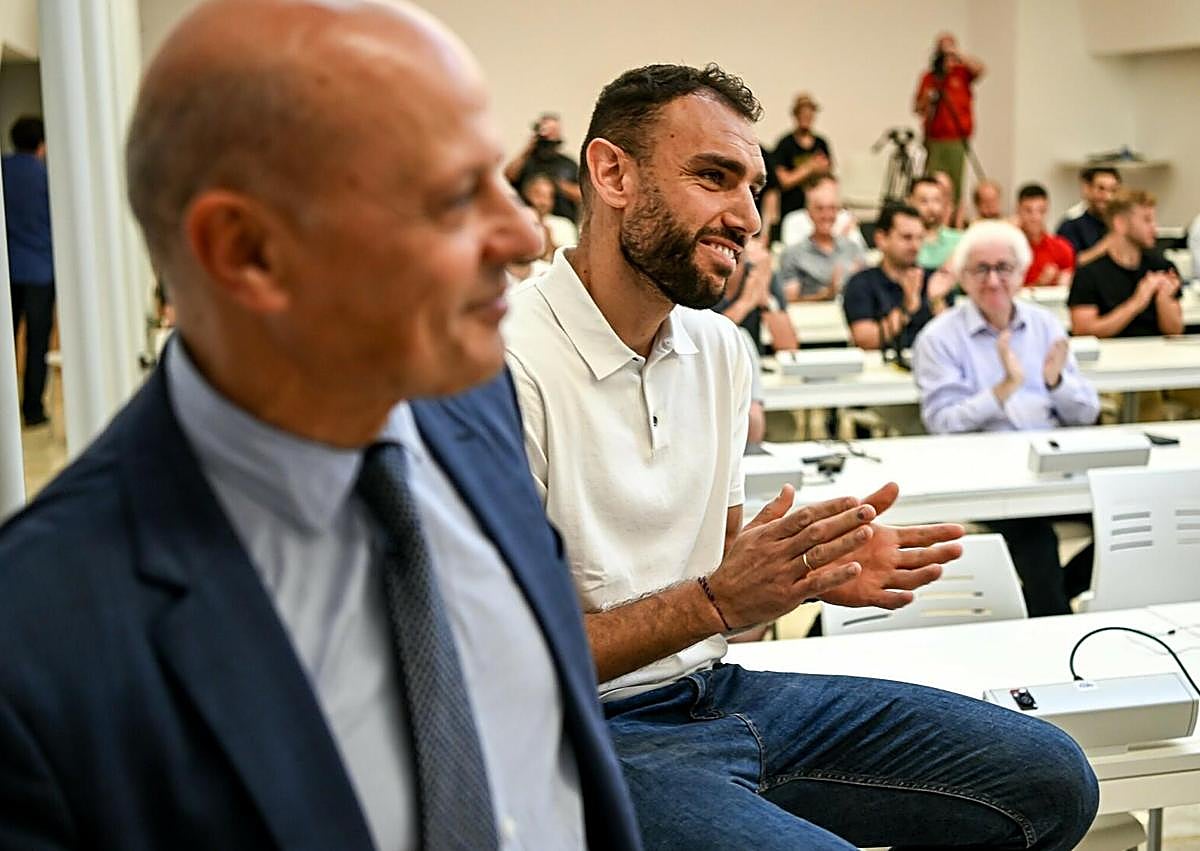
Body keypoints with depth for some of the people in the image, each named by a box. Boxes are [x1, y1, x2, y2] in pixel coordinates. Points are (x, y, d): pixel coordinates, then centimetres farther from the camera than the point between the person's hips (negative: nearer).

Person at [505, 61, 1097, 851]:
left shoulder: (722, 348, 8)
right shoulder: (508, 363, -19)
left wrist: (814, 569, -5)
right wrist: (715, 600, -24)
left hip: (719, 689, 8)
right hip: (593, 732, -8)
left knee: (1051, 777, 3)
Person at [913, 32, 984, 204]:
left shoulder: (962, 73, 7)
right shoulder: (928, 77, 12)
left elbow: (979, 69, -15)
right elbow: (917, 109, 14)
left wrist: (956, 53, -16)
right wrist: (926, 100, -6)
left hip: (957, 140, -1)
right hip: (934, 140, 1)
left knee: (954, 187, -5)